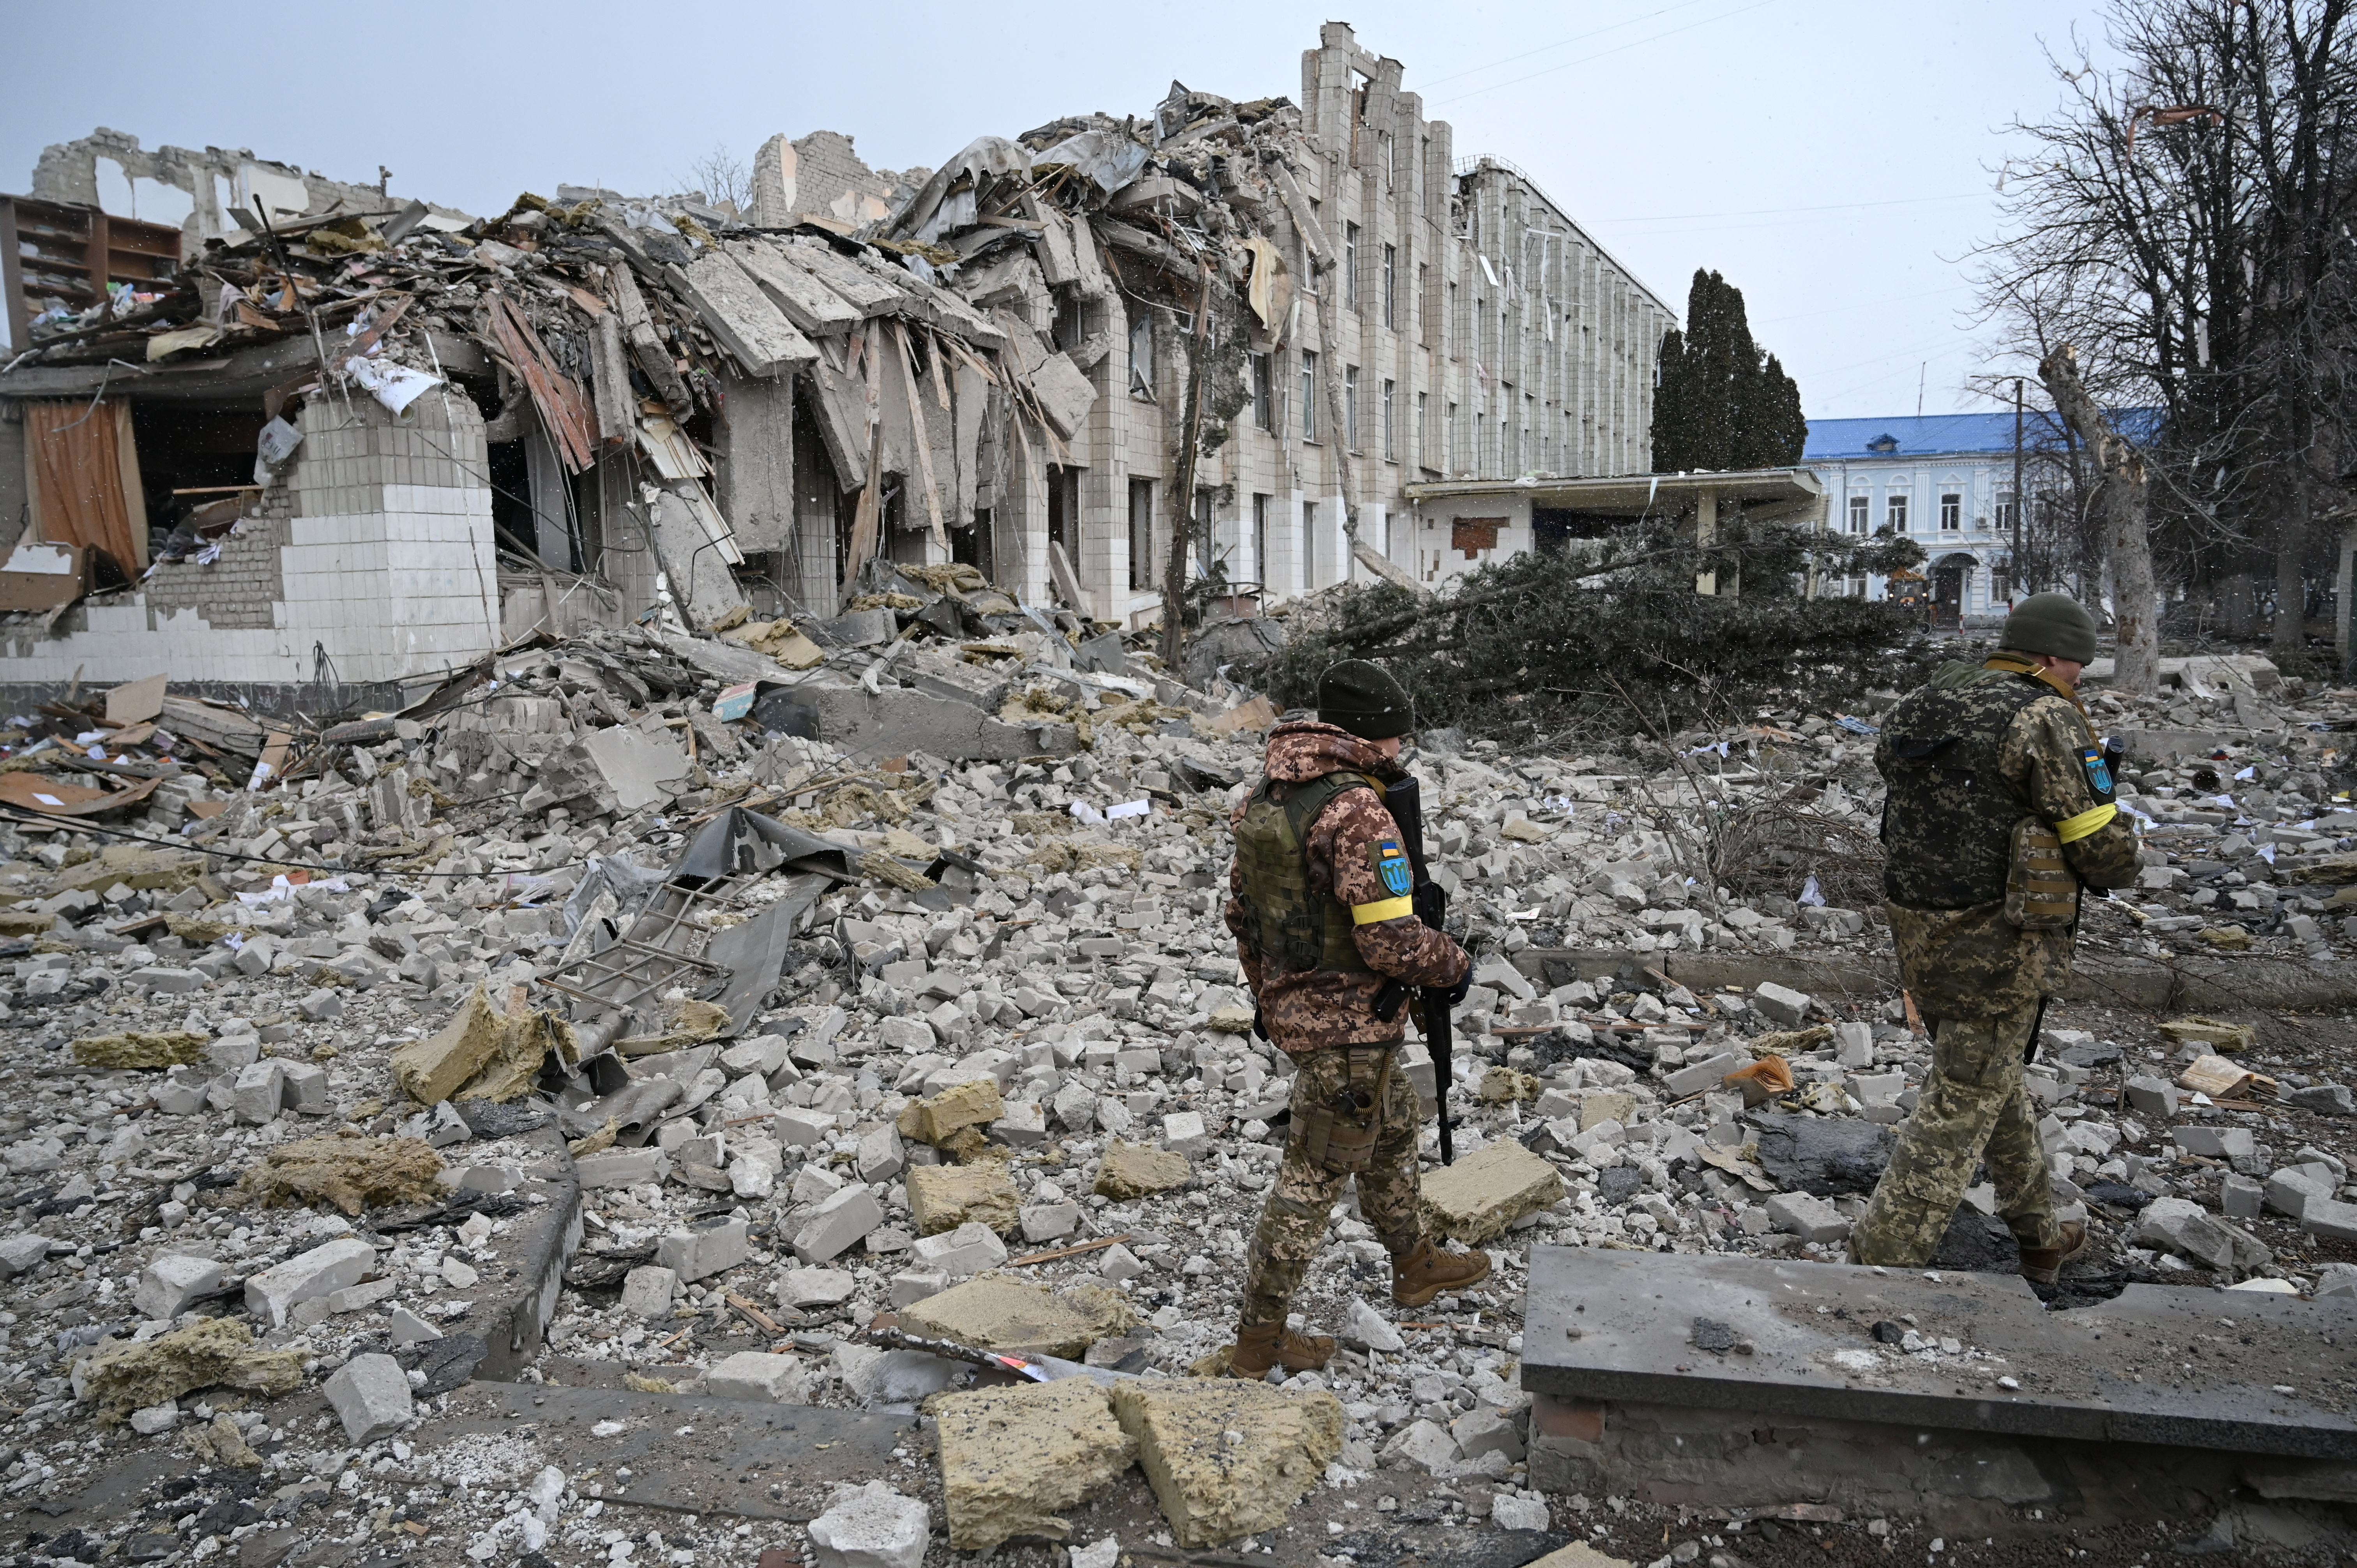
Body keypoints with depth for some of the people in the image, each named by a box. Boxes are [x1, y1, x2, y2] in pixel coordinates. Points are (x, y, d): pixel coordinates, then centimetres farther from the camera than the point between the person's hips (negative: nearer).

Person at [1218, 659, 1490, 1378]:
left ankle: (1414, 1264, 45)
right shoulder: (1357, 811, -23)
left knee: (1395, 1127, 27)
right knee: (1316, 1173, 3)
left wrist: (1268, 994, 25)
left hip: (1293, 1007, 9)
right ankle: (1259, 1338, 14)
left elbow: (1242, 912, 13)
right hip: (1349, 1023, -9)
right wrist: (1455, 965, -7)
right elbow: (1390, 940, -25)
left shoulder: (1264, 798, 5)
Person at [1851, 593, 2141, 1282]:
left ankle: (2040, 1236, 40)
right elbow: (2105, 855, -13)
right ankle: (1881, 1264, 2)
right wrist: (2120, 856, 11)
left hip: (1921, 935, 8)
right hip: (2000, 947, -8)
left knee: (1996, 1079, 24)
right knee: (1960, 1110, 1)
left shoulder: (1916, 711, 8)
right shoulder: (2045, 720, -14)